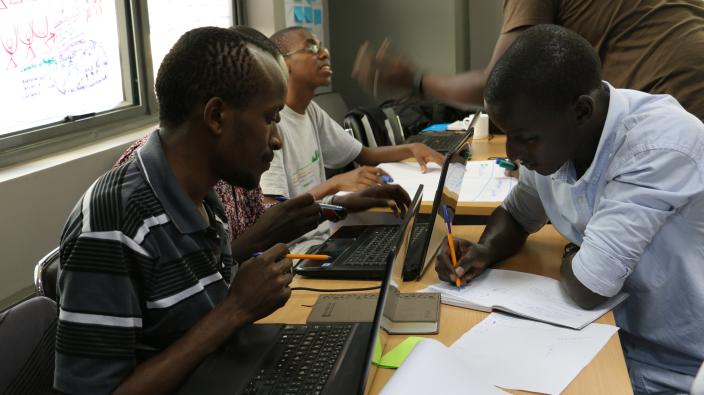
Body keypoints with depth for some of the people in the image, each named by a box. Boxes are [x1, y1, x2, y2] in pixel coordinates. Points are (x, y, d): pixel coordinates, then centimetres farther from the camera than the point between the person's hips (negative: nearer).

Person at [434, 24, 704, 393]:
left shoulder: (660, 146, -29)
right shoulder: (548, 140, -7)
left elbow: (587, 286, -29)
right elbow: (517, 215, 12)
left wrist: (570, 259, -8)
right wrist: (486, 250, -8)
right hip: (610, 335, 6)